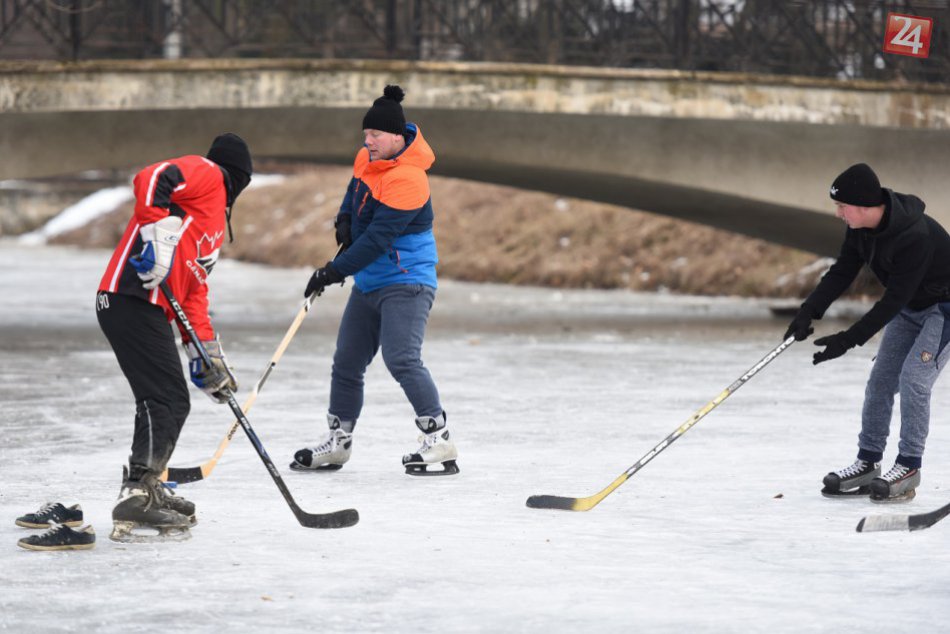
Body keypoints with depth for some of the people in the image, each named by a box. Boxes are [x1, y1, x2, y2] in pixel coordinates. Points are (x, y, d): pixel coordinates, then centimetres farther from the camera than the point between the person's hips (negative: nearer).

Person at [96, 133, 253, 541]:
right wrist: (158, 233, -27)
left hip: (149, 308, 10)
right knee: (165, 399, -14)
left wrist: (206, 354, 23)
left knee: (173, 402, 17)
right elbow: (150, 181, -17)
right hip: (132, 302, -10)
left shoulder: (215, 224, 31)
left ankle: (146, 490, 30)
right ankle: (135, 500, -18)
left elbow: (194, 290, 28)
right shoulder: (205, 174, 3)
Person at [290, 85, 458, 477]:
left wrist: (336, 271, -25)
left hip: (405, 281, -10)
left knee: (401, 359, -22)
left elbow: (377, 239, -27)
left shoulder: (407, 180, -24)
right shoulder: (367, 158, 3)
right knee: (347, 361, 13)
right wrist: (344, 218, 7)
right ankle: (338, 441, 26)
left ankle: (438, 441, -19)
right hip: (369, 280, 10)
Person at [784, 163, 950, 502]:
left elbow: (894, 299, -33)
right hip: (909, 308, 8)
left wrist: (848, 340, -32)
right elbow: (843, 271, -5)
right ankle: (867, 464, 12)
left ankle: (908, 468, -9)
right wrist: (809, 312, -19)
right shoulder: (860, 228, -11)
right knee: (880, 380, 5)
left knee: (913, 378, -18)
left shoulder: (914, 236, -36)